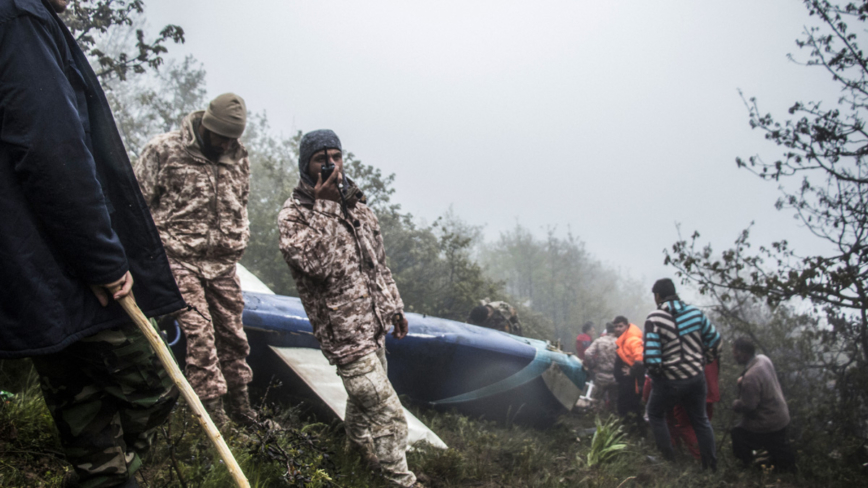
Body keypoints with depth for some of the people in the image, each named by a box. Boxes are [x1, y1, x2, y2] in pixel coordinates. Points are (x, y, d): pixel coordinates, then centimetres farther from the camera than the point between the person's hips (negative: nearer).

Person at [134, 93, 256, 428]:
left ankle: (240, 405, 22)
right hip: (180, 260, -4)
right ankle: (212, 408, -3)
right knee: (198, 332, -11)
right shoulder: (163, 150, -6)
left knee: (232, 332, 8)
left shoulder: (238, 157, 9)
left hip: (223, 263, 5)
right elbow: (139, 202, -3)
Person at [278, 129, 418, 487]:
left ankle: (357, 445, 48)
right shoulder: (293, 214, -13)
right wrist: (324, 207, -28)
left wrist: (393, 306, 18)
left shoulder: (355, 202, 9)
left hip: (374, 324, 7)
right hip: (345, 333, -7)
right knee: (387, 412, -8)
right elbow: (314, 262, -30)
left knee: (364, 397, 24)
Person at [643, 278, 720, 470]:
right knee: (700, 419, 20)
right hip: (696, 377, 5)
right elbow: (715, 340, 6)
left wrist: (654, 373, -2)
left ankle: (668, 458, 18)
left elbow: (651, 357, -22)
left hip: (669, 381, -4)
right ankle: (711, 464, 25)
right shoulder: (695, 312, -2)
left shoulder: (654, 319, -17)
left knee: (655, 414, 20)